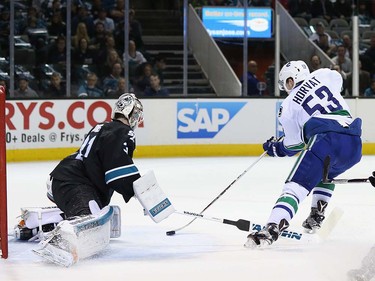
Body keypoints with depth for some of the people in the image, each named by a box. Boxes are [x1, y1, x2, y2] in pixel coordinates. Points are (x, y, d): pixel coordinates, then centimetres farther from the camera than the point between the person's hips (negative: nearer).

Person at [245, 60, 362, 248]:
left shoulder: (287, 106, 13)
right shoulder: (322, 76, 20)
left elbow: (293, 145, 16)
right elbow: (338, 80, 44)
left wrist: (275, 149, 35)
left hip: (325, 139, -5)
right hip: (354, 143, 5)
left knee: (295, 187, -9)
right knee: (326, 174, 35)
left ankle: (272, 229, -29)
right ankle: (316, 217, 28)